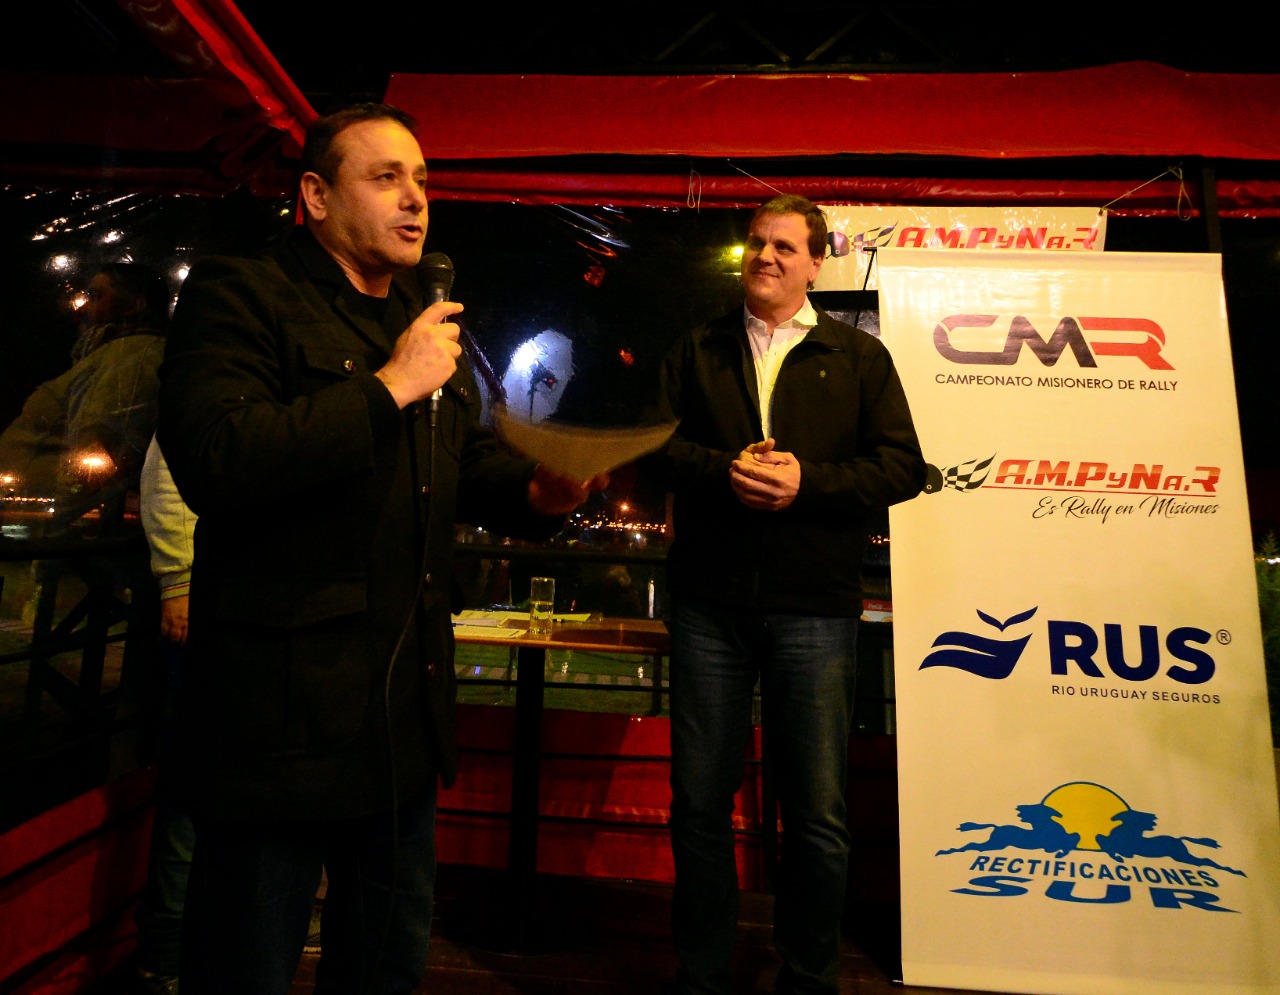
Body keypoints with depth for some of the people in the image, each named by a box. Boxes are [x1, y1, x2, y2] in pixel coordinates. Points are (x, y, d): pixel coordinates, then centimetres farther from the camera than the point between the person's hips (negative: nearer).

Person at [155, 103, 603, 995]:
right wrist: (390, 386, -19)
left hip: (407, 703, 7)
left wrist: (537, 492, -3)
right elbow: (213, 461, -22)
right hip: (284, 709, -6)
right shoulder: (240, 297, -6)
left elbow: (473, 463, 19)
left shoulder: (431, 322, 16)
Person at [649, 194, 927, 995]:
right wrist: (727, 470, -12)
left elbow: (902, 467, 2)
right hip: (708, 602, 2)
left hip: (814, 607, -1)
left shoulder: (859, 356, 10)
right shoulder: (696, 351, 15)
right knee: (700, 802, 11)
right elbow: (656, 446, 5)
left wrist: (806, 480, -12)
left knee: (818, 815, 8)